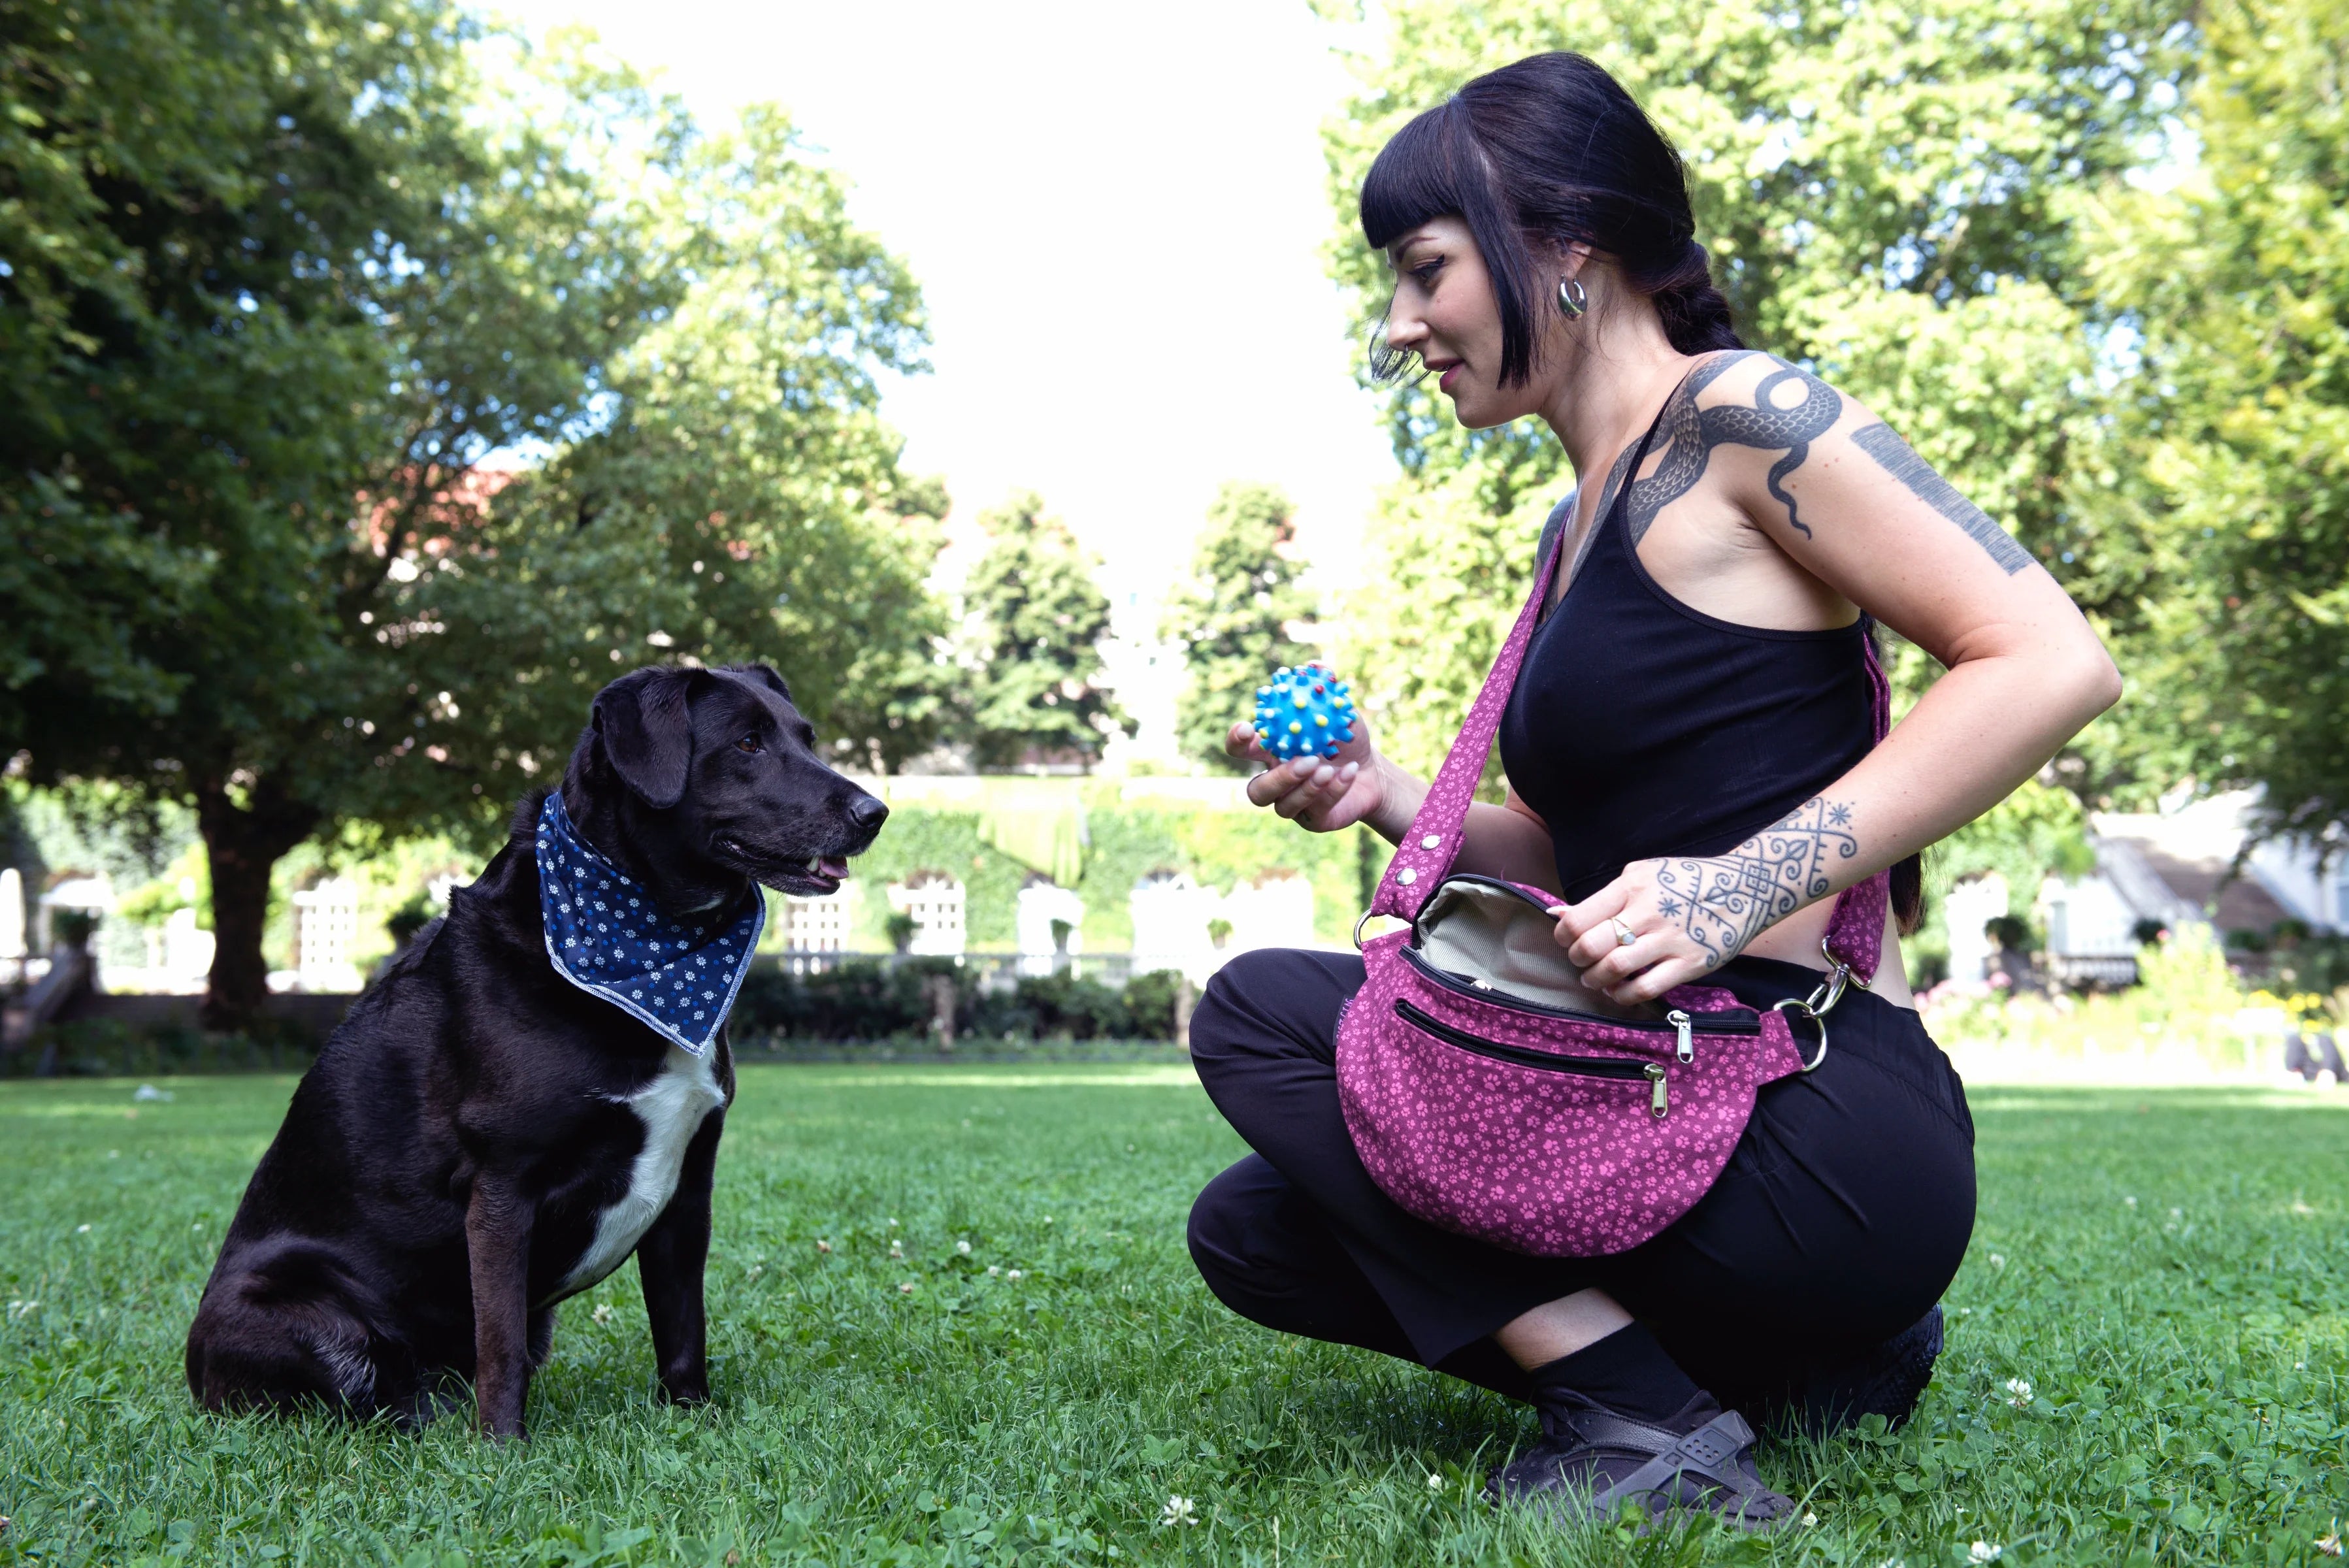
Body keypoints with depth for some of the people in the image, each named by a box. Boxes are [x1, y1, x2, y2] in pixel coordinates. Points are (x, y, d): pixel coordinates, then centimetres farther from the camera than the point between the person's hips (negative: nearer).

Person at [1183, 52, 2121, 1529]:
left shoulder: (1736, 415, -8)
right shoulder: (1577, 527, 18)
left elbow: (2055, 663, -18)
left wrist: (1744, 885, -24)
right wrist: (1392, 800, 3)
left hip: (1816, 1124, -9)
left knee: (1262, 1014, -9)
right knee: (1250, 1228, 11)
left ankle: (1640, 1422, -11)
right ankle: (1796, 1359, 8)